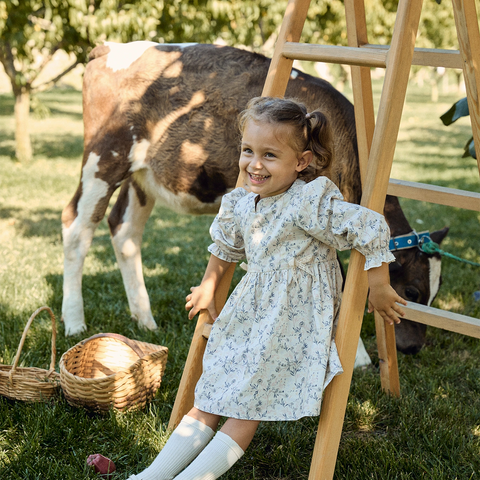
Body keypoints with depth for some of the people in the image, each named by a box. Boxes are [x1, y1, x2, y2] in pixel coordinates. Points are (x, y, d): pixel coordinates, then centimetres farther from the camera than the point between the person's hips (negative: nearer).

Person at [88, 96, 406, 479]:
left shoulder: (312, 202, -22)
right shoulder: (239, 204, 1)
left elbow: (372, 228, -22)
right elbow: (225, 247, 21)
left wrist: (379, 290, -15)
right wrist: (208, 288, 34)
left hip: (295, 325, -7)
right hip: (247, 316, 7)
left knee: (248, 408, -6)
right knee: (210, 398, 8)